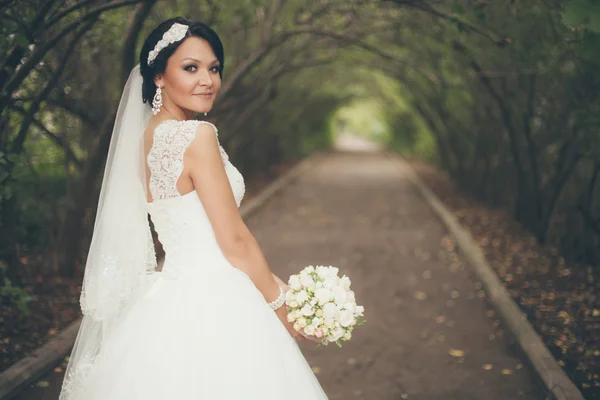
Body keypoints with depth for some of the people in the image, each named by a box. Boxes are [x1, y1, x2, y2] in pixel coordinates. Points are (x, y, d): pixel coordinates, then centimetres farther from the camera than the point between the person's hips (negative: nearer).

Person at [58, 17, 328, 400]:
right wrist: (281, 307, -2)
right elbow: (235, 242, -16)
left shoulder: (148, 135, 8)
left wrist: (273, 282, 13)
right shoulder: (197, 135, -17)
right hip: (213, 308, -8)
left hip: (172, 297, 9)